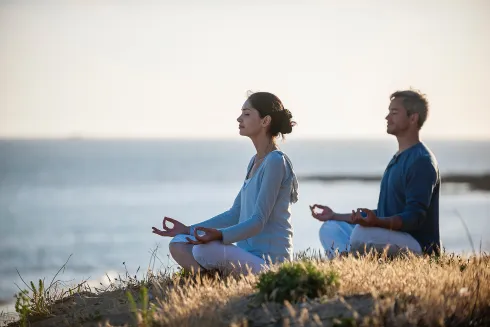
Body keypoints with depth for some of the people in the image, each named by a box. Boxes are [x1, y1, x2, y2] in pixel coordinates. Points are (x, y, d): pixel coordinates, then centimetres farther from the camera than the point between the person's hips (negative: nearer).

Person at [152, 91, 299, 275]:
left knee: (204, 250, -32)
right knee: (178, 244, 1)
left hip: (267, 262, -9)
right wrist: (188, 230, 14)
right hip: (248, 255, 9)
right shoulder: (255, 162, 18)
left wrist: (219, 235, -36)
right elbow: (234, 215, 20)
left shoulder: (275, 162, -12)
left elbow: (258, 221, -20)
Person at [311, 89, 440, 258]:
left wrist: (377, 223, -38)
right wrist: (335, 216, 22)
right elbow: (383, 213, 25)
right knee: (329, 229, 5)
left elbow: (415, 217, -21)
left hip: (418, 246, -11)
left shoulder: (422, 161, -12)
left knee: (361, 233, -35)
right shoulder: (397, 159, 20)